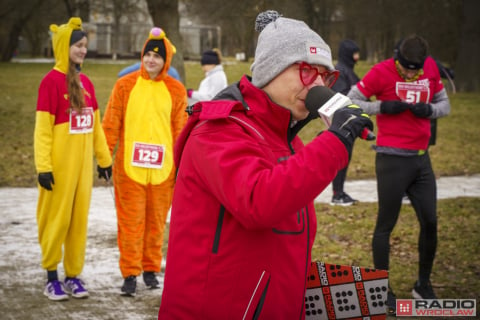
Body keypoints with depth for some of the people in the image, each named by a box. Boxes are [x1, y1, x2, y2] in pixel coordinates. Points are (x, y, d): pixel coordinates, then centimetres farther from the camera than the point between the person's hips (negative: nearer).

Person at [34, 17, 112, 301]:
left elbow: (96, 125, 15)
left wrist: (104, 159, 15)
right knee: (57, 219, 1)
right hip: (60, 165, -6)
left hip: (83, 164, 6)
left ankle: (74, 276, 18)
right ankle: (52, 278, 12)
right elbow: (42, 128, -12)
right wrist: (43, 167, -16)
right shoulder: (51, 81, -10)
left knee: (80, 220, 9)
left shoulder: (85, 82, 9)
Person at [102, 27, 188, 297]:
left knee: (157, 221, 9)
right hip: (129, 165, -1)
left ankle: (151, 268, 22)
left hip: (162, 167, 1)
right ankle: (130, 274, 5)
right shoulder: (125, 85, 1)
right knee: (131, 221, -1)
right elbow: (111, 124, 3)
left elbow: (180, 129, 8)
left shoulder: (176, 90, 5)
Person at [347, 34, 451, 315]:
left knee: (430, 222, 7)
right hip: (393, 159, -5)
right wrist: (383, 107, -19)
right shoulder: (382, 72, -11)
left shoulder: (431, 68, 4)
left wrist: (429, 109, -8)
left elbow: (444, 104, 14)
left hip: (422, 158, 5)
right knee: (386, 225, 2)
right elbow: (351, 102, -6)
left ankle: (424, 285, 23)